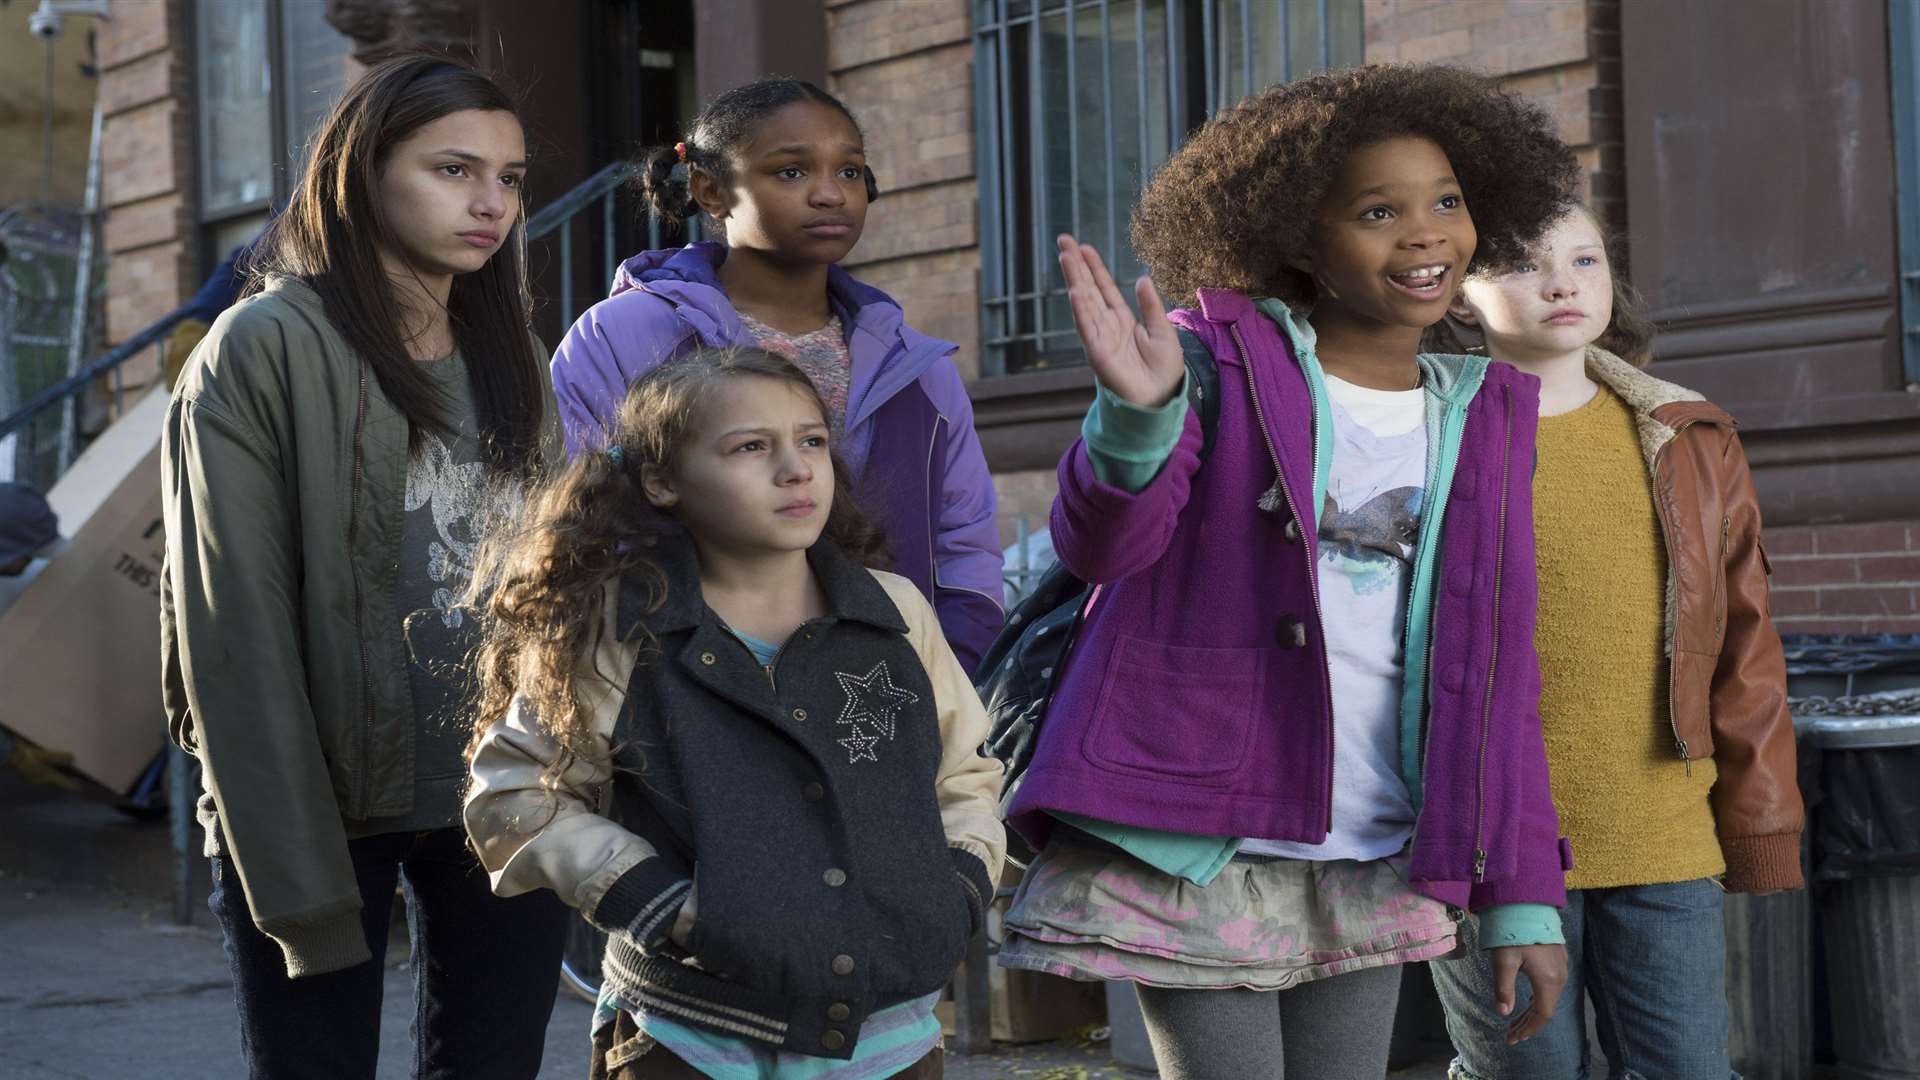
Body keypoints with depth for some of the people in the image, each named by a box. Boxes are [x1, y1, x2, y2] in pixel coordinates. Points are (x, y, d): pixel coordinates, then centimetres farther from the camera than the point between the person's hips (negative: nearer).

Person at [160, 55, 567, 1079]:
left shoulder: (506, 352, 9)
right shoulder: (264, 350, -9)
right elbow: (235, 633, -13)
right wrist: (297, 879, -17)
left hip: (502, 801, 5)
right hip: (319, 801, -5)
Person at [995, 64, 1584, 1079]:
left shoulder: (1484, 416, 10)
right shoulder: (1221, 358, -2)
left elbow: (1496, 668, 11)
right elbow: (1102, 544, -14)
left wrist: (1521, 897, 6)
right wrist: (1138, 412, -35)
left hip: (1372, 867, 4)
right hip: (1197, 844, -4)